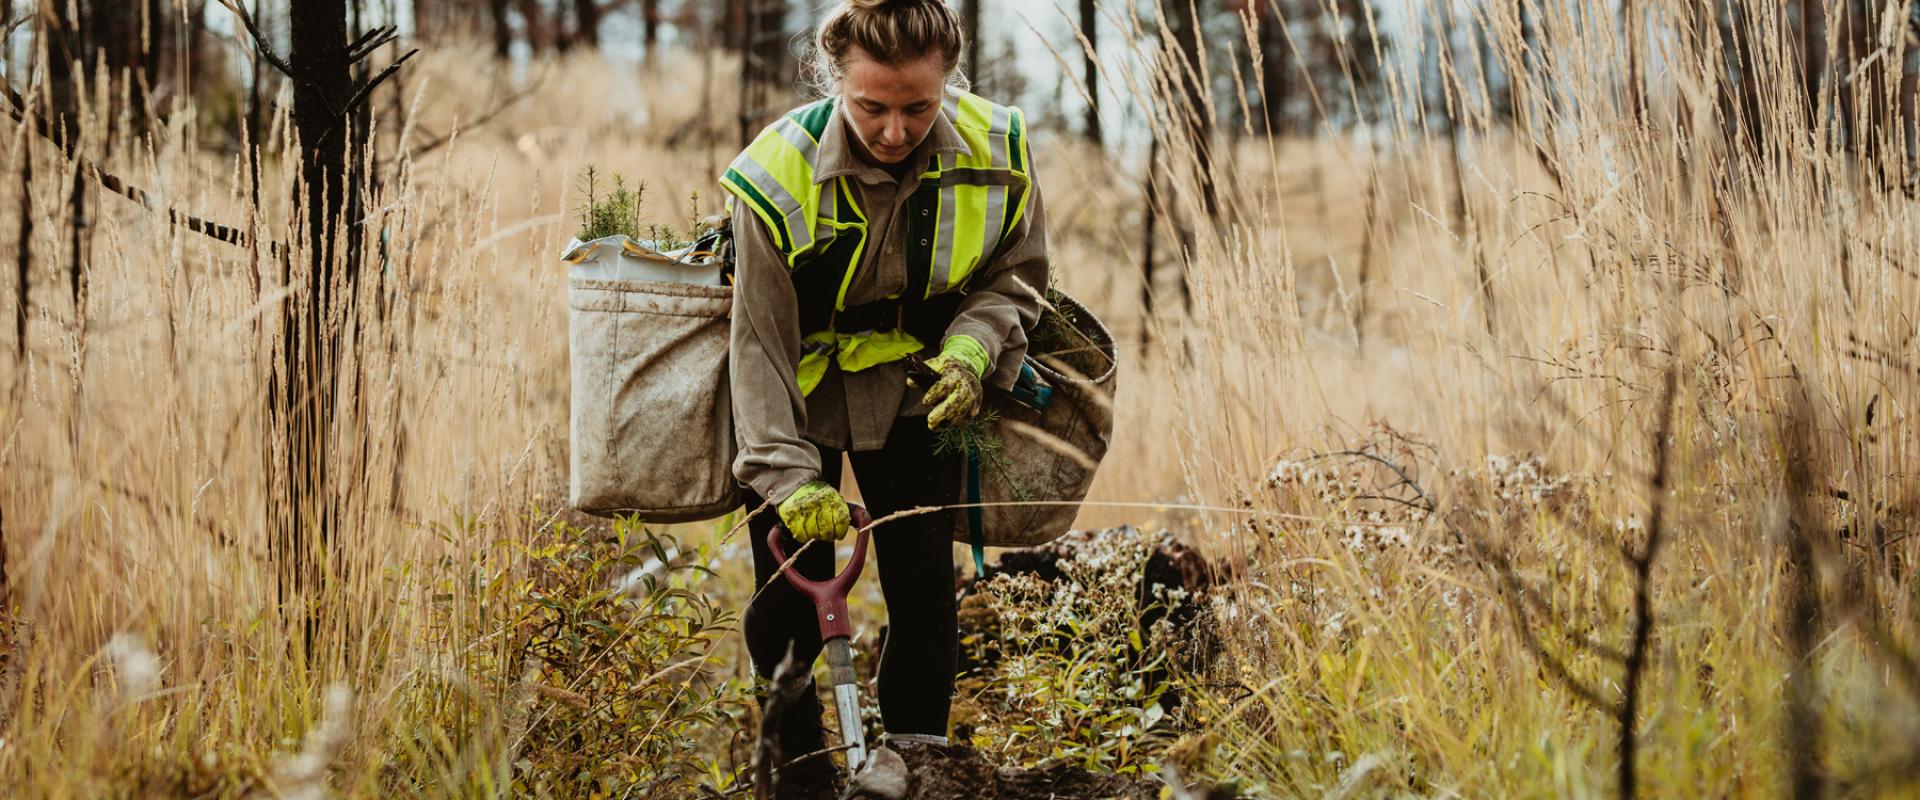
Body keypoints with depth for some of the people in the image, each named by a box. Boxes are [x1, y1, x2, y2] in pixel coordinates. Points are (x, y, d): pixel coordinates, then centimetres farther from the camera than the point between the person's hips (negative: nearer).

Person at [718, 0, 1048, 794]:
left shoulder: (996, 152, -19)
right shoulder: (779, 173, -26)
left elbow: (1015, 275, 0)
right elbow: (759, 342, -21)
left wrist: (970, 349, -21)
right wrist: (790, 476, -29)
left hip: (913, 393, 2)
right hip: (803, 394, -2)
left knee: (925, 592, -2)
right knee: (788, 603, -2)